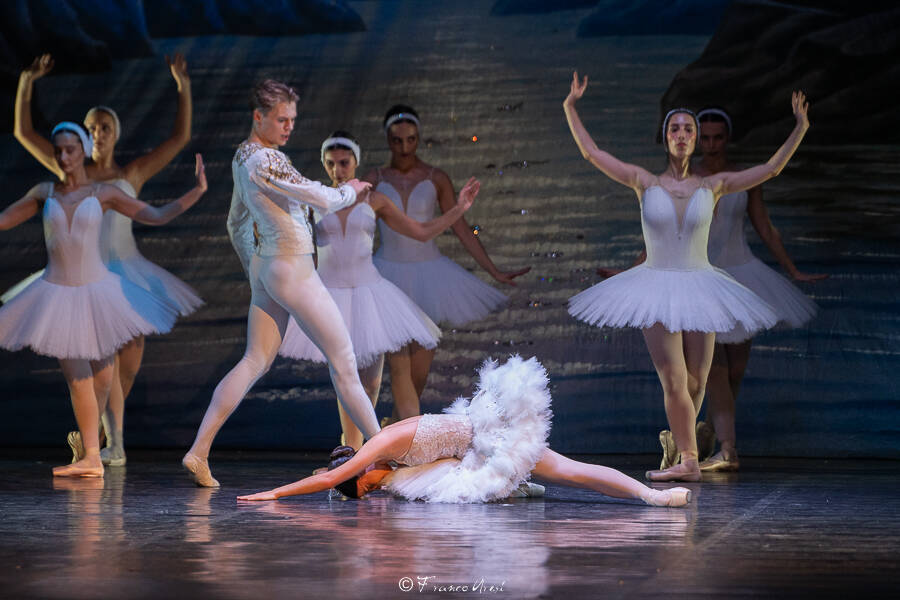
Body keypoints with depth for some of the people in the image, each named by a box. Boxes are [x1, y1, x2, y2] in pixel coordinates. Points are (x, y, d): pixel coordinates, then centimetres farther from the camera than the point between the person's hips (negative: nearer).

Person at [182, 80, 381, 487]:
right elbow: (323, 200, -18)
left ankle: (198, 452, 2)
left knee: (255, 361, 8)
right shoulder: (265, 160, -20)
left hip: (263, 267, 9)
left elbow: (236, 222, 21)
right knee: (343, 359, 0)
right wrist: (351, 190, 3)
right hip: (292, 269, -9)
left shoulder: (242, 156, 12)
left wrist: (252, 268, 27)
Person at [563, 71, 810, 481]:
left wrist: (800, 130, -1)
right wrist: (571, 109, -1)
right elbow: (591, 153, 3)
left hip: (698, 289, 2)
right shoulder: (644, 182, 1)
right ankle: (689, 460, -4)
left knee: (695, 385, 4)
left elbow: (771, 169, 6)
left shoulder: (712, 186, 3)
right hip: (657, 289, -2)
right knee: (674, 383, -13)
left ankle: (681, 451, 24)